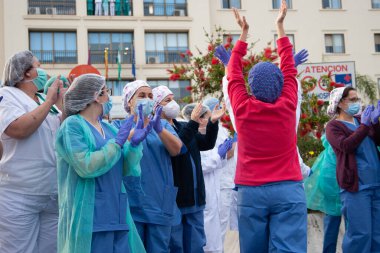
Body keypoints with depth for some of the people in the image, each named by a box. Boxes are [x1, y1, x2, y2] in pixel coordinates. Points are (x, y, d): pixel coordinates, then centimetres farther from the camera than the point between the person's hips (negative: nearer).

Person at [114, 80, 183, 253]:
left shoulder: (163, 125, 13)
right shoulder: (119, 126, 6)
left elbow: (176, 149, -5)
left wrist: (159, 129, -23)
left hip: (161, 203, 3)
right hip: (132, 204, -2)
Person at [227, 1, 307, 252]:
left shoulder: (243, 109, -5)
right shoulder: (287, 106, -4)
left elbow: (234, 74, 11)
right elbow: (289, 69, 10)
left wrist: (243, 33, 21)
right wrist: (280, 27, 21)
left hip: (251, 191, 1)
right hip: (288, 190, -1)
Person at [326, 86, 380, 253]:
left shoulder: (361, 120, 16)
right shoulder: (333, 126, 1)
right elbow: (346, 146, -17)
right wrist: (365, 125, -18)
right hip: (355, 185, -6)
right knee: (360, 234, -7)